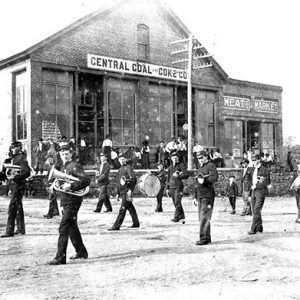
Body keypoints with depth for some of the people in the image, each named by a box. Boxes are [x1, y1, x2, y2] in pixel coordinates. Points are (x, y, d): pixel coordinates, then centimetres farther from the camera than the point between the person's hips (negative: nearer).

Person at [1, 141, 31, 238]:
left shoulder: (21, 158, -12)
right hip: (13, 185, 10)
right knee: (18, 207, 15)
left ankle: (10, 231, -10)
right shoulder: (13, 158, 16)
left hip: (18, 185, -10)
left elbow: (27, 172, -20)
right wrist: (8, 174, 7)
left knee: (12, 207, -12)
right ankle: (21, 229, 24)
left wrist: (15, 177, -25)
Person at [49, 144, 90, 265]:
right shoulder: (63, 168, 17)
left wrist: (71, 186, -27)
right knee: (72, 227, 18)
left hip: (73, 201, -10)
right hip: (65, 201, 10)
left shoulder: (74, 166, -11)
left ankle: (60, 257, -11)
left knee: (64, 227, -13)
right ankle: (81, 252, 32)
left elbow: (86, 180, -22)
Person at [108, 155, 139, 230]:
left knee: (123, 208, -10)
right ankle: (136, 223, 24)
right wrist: (118, 193, 22)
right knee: (130, 207, 15)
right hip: (122, 191, 9)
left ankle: (116, 226, -13)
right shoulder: (120, 169, 19)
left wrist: (130, 190, -24)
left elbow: (133, 179, -18)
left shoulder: (128, 167, -7)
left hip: (127, 191, -9)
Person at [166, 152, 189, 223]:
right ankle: (182, 217, 16)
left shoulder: (181, 165, -2)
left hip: (178, 186, -6)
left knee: (177, 202, -13)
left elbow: (186, 175, -10)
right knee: (175, 203, 8)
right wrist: (167, 188, 19)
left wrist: (178, 176, -23)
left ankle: (176, 217, -14)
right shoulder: (170, 167, 16)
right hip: (172, 187, 6)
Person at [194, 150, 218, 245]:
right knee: (201, 218, 11)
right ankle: (207, 237, 19)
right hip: (200, 195, 9)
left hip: (207, 195, -9)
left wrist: (204, 179, -29)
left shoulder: (211, 166, -6)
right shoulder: (200, 168, 21)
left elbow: (215, 177, -21)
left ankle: (204, 238, -9)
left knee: (204, 217, -11)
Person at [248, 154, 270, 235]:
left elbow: (267, 182, -11)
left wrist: (256, 186, -14)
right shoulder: (253, 170, 16)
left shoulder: (264, 170, -7)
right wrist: (252, 186, 3)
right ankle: (259, 227, 19)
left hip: (260, 192, -7)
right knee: (255, 211, 8)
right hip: (253, 192, 7)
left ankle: (253, 229, -12)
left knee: (257, 211, -12)